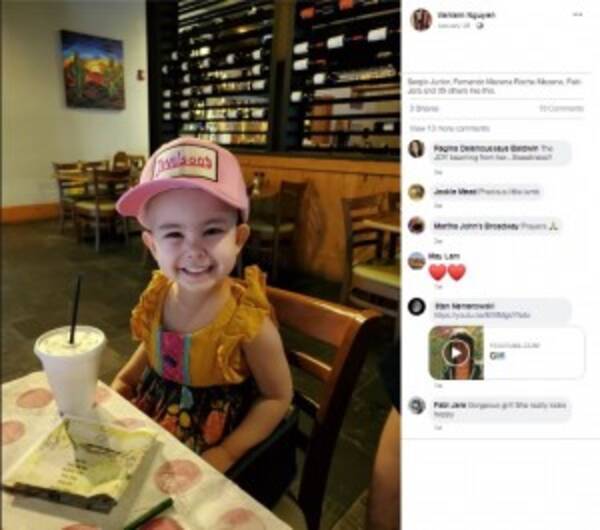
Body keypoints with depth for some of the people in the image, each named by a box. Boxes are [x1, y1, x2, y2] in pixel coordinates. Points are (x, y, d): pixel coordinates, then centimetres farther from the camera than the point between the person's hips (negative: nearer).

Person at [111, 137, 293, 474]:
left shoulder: (250, 323, -28)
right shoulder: (158, 296, -10)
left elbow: (278, 397, -15)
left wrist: (227, 453, -18)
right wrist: (123, 381, 5)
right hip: (148, 417, 6)